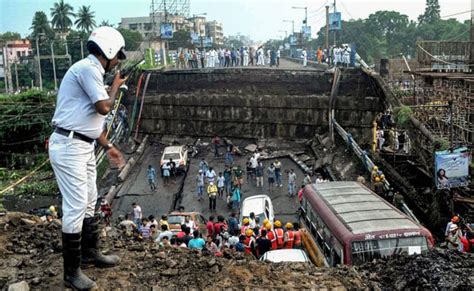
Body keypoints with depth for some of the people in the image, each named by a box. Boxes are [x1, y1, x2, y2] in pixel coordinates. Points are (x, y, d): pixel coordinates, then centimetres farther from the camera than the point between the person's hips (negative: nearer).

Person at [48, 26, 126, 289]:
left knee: (89, 203, 19)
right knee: (75, 208, -6)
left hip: (83, 147, 10)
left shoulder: (92, 70, 16)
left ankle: (90, 252, 34)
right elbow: (103, 108, -18)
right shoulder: (88, 68, -15)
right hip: (68, 147, -10)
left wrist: (108, 147, 21)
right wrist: (116, 86, 0)